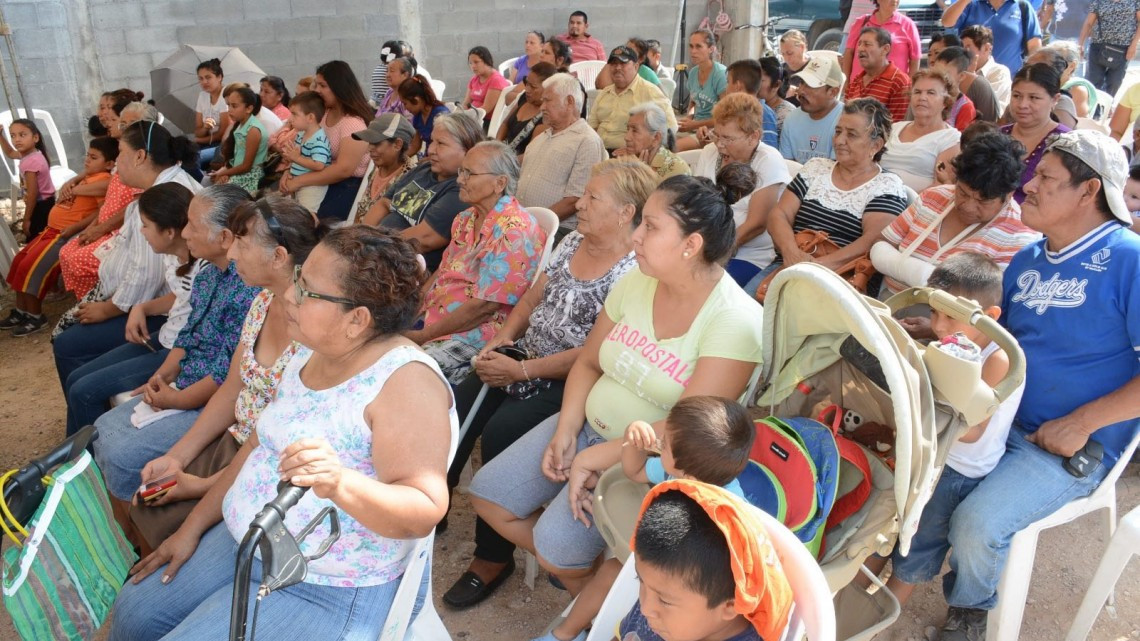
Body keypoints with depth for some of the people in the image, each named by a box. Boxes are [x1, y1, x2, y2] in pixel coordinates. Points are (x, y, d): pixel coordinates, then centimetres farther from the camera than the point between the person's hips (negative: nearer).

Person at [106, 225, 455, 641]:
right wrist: (193, 528, 11)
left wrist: (340, 484, -46)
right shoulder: (311, 353, 3)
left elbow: (425, 511, -30)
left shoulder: (405, 380, -26)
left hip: (327, 589, -8)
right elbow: (258, 446, 13)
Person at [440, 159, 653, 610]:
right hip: (524, 357, 8)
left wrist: (521, 371, -20)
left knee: (500, 433, -24)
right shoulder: (572, 242, 7)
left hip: (570, 382, -7)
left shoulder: (632, 272, -18)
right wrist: (503, 338, -3)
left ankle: (493, 556, -4)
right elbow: (533, 297, 14)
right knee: (456, 411, -9)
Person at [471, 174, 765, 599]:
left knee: (556, 543, -22)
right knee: (487, 495, 2)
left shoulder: (734, 321, -21)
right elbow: (588, 363, 7)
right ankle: (575, 575, 21)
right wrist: (566, 432, -7)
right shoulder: (636, 282, -3)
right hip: (588, 425, 7)